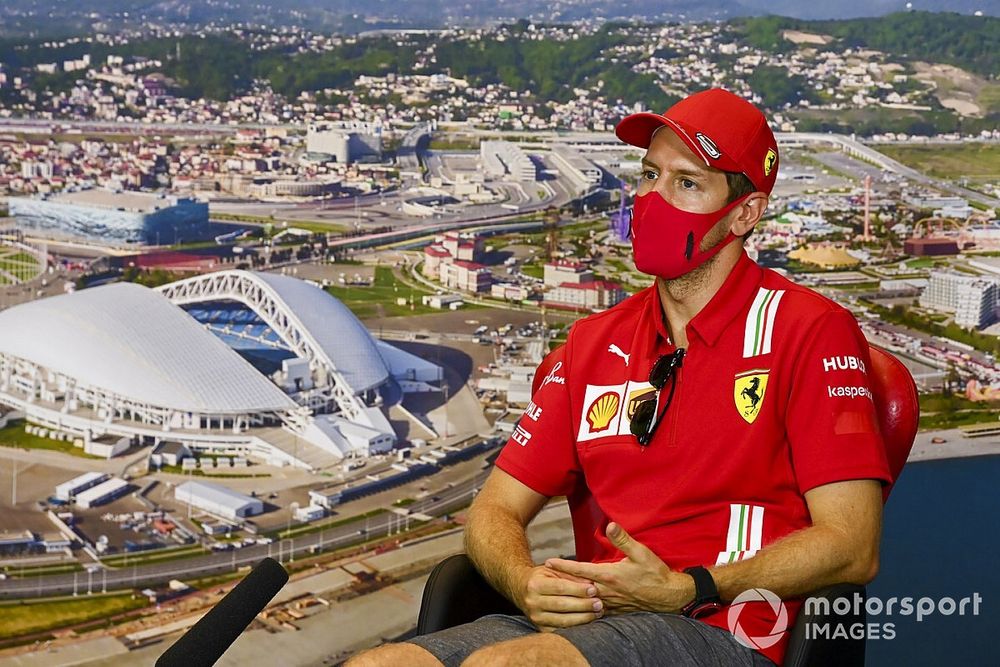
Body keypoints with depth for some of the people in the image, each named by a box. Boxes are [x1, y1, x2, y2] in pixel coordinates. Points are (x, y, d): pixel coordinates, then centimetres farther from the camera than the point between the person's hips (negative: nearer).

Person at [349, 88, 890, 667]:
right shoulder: (596, 342, 17)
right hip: (588, 615, 6)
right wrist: (528, 583, -7)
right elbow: (497, 508, 17)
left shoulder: (807, 330, 0)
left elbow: (853, 547, -7)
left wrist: (683, 592, -16)